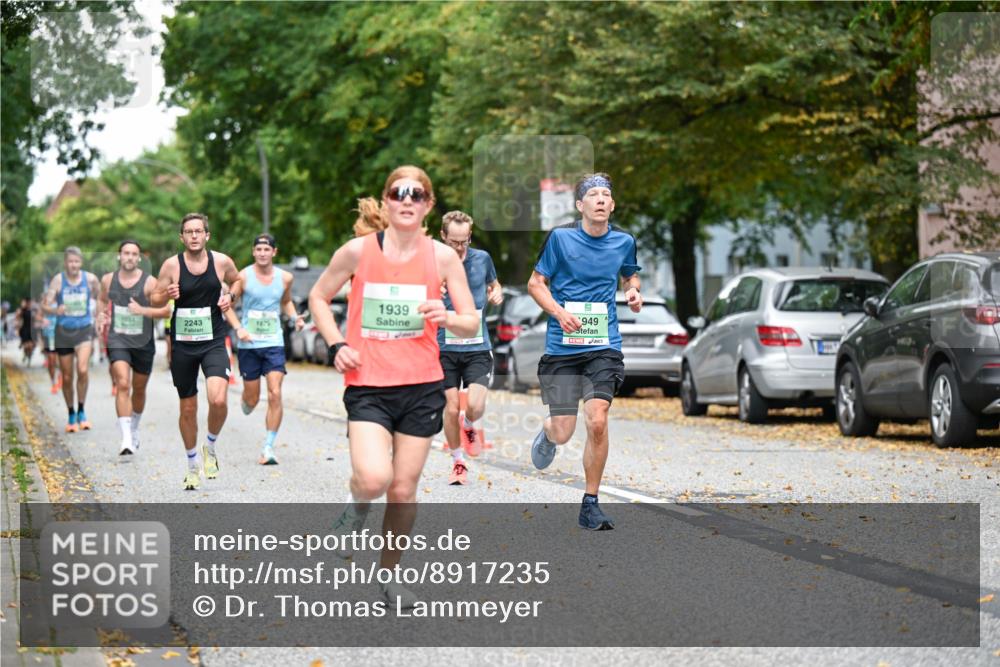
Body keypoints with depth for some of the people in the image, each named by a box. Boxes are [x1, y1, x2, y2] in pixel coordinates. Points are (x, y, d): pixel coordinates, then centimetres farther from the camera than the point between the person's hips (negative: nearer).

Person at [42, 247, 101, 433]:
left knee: (83, 370, -22)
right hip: (63, 331, 1)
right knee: (67, 377, 6)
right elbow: (45, 305, -8)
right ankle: (71, 415, 23)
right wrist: (55, 310, -28)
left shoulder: (90, 279, -2)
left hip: (84, 329, -1)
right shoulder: (58, 280, -5)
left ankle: (81, 411, -6)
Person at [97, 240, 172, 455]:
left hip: (143, 342, 0)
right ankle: (126, 439, -25)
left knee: (139, 389, 16)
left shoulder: (149, 282, -8)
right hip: (117, 339, 0)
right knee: (122, 385, -19)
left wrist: (142, 310, -21)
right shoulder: (108, 280, 1)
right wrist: (101, 314, 3)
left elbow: (166, 310, -8)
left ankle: (134, 429, 43)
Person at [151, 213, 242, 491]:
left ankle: (211, 447, 7)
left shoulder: (221, 261, -2)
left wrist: (230, 296, -1)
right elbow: (154, 301, 2)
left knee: (218, 400, -22)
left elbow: (236, 280, 19)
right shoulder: (172, 265, -5)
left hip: (214, 343, -1)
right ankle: (193, 464, 30)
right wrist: (166, 295, -20)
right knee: (188, 409, 10)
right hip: (183, 345, 1)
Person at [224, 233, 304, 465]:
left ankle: (268, 448, -8)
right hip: (249, 344, -1)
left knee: (275, 394, -13)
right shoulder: (243, 276, -5)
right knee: (252, 398, 6)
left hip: (274, 343, 1)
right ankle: (245, 404, 45)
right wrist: (238, 328, -13)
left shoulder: (285, 278, 4)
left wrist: (295, 317, 4)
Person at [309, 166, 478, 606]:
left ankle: (388, 573, 26)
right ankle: (357, 504, 14)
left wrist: (448, 318, -19)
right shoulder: (358, 251, -4)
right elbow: (318, 297, 11)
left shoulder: (442, 256, -1)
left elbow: (472, 324, 3)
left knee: (404, 489, 5)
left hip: (422, 387, 2)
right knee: (374, 478, -23)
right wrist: (336, 345, -2)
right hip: (367, 386, -2)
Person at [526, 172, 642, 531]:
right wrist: (560, 313, -15)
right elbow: (536, 283, 2)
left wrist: (633, 291, 2)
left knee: (597, 421, -15)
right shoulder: (560, 237, -5)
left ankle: (590, 504, 0)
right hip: (561, 347, -1)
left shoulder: (624, 241, 5)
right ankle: (546, 434, 41)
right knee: (563, 432, 0)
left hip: (604, 346, 1)